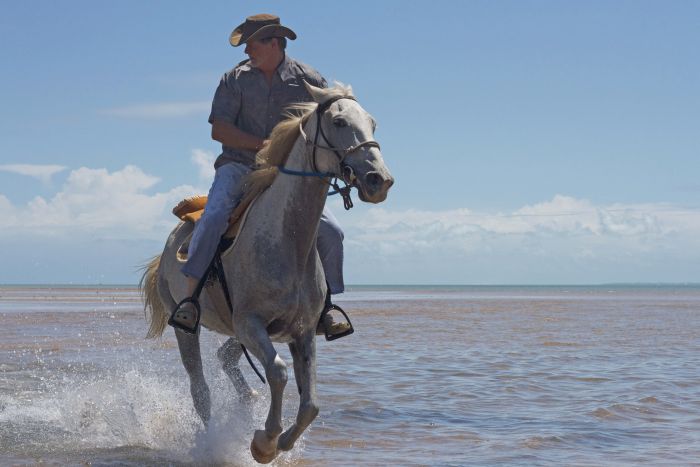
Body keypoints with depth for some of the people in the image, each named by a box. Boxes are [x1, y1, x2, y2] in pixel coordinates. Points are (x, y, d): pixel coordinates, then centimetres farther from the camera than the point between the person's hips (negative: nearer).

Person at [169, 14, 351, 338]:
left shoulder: (309, 81, 1)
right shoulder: (235, 79, 1)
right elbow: (219, 130, -5)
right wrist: (263, 145, -18)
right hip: (239, 167, -1)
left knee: (330, 232, -9)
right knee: (213, 218, -29)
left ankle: (324, 309, 7)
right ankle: (190, 299, -28)